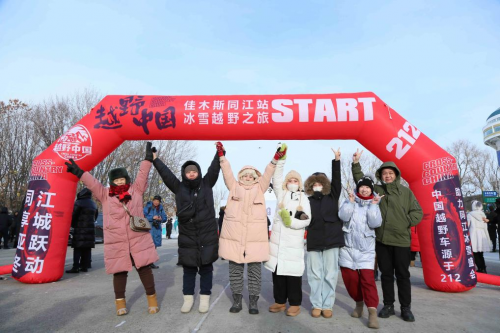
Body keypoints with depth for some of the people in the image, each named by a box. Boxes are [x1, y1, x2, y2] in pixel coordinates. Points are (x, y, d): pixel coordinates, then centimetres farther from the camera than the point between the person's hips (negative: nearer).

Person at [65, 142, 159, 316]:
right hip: (116, 243, 1)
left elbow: (142, 175, 2)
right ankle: (120, 301, 29)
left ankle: (152, 298, 20)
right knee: (119, 272, 9)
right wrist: (79, 172, -9)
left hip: (139, 240, 0)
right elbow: (92, 183, 0)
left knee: (144, 269, 5)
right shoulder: (105, 195, 7)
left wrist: (148, 158, -3)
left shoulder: (136, 190, 7)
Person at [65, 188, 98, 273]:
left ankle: (76, 267, -8)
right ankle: (84, 266, 10)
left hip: (80, 229, -6)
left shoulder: (79, 203, -8)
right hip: (90, 229, 6)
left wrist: (72, 224, 8)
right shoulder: (93, 204, 14)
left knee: (77, 249, -4)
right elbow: (95, 216, 19)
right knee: (87, 249, 8)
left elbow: (73, 215, -8)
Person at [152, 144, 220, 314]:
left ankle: (204, 298, 22)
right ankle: (188, 298, 26)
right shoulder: (179, 188, 5)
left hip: (207, 237, -1)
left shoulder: (207, 184, 4)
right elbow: (166, 173, 1)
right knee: (189, 269, 11)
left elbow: (214, 169, -4)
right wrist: (155, 159, -3)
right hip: (187, 237, 1)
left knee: (206, 268, 9)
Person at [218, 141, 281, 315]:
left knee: (254, 271, 7)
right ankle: (237, 300, 24)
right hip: (234, 236, 1)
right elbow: (227, 171, 5)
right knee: (235, 270, 10)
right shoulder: (234, 186, 14)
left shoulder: (260, 188, 14)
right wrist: (221, 155, -5)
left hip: (255, 237, 0)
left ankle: (253, 302, 20)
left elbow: (267, 174, 3)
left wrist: (275, 158, -10)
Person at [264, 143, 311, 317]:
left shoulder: (304, 198, 8)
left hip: (294, 242, -2)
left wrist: (291, 222, -15)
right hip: (277, 240, 2)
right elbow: (276, 178, 2)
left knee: (293, 273, 1)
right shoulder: (281, 194, 12)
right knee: (277, 271, 8)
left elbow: (307, 220, 0)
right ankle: (280, 301, 21)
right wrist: (281, 159, -6)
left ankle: (295, 303, 15)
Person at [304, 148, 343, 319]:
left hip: (331, 240, 0)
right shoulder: (308, 200, 6)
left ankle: (327, 305, 18)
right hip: (314, 242, 0)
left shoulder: (332, 197, 6)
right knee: (315, 275, 7)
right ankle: (317, 305, 19)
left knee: (330, 275, 6)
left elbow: (336, 180, -6)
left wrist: (336, 160, -14)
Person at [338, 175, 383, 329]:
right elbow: (343, 216, -12)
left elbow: (375, 223, -10)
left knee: (367, 278, -13)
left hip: (366, 248, -1)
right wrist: (351, 201, -17)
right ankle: (359, 302, 29)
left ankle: (372, 312, -8)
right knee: (350, 278, 6)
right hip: (348, 246, 1)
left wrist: (373, 205, -15)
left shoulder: (374, 205, 5)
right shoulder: (350, 201, 5)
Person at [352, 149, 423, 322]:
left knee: (403, 275, 8)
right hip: (382, 240, 1)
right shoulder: (376, 190, 6)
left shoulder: (406, 192, 4)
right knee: (386, 274, 11)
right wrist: (356, 163, -5)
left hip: (401, 240, -1)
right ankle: (388, 305, 23)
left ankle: (406, 308, 21)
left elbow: (417, 212, 6)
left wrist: (406, 223, -6)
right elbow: (361, 181, 5)